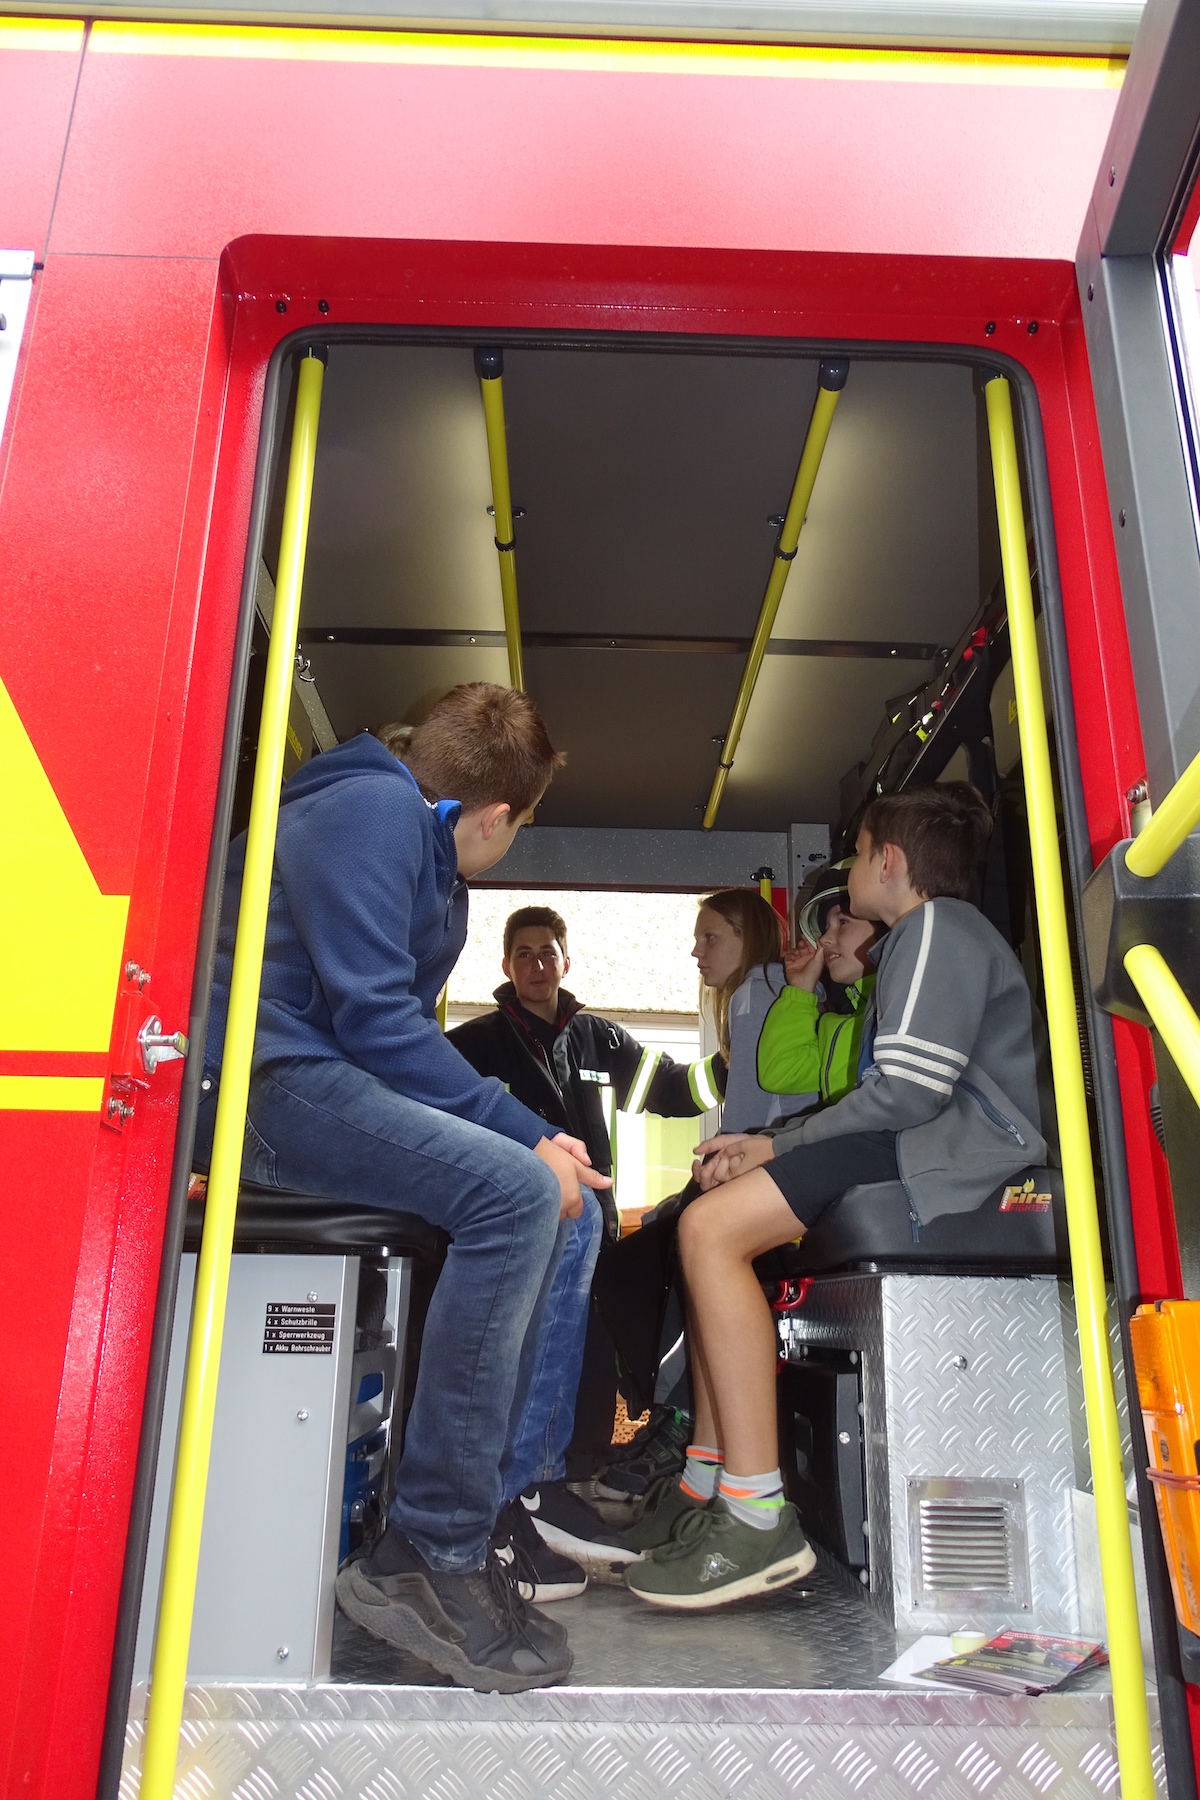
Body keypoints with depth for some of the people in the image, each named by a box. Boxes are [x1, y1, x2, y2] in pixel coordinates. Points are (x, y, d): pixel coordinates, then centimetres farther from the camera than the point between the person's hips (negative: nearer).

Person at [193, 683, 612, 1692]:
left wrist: (535, 1139, 11)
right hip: (265, 1080, -10)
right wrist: (528, 1138, -17)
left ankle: (501, 1489, 7)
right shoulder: (374, 809, -10)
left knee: (558, 1195, 6)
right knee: (516, 1190, -27)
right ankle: (430, 1556, -20)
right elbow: (374, 1018, -19)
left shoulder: (436, 868, 22)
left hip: (338, 1082, 11)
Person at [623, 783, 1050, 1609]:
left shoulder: (938, 924, -4)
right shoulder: (919, 939, 28)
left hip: (961, 1148, -11)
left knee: (711, 1226, -23)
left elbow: (909, 1091, -19)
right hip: (925, 1145, 11)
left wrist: (777, 1144, -8)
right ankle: (706, 1489, 9)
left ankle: (760, 1519, -22)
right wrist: (766, 1150, 8)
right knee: (712, 1226, 12)